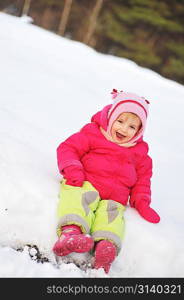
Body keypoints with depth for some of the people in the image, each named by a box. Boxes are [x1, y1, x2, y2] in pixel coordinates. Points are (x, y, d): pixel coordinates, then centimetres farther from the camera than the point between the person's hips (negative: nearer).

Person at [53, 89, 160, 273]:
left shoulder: (139, 152, 23)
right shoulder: (92, 134, 11)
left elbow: (142, 179, 27)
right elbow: (68, 148, 4)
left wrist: (142, 203, 10)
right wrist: (73, 170, -14)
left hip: (114, 197, 3)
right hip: (85, 183, -3)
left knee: (111, 212, -30)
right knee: (83, 198, -36)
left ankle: (106, 245, -57)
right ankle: (70, 231, -62)